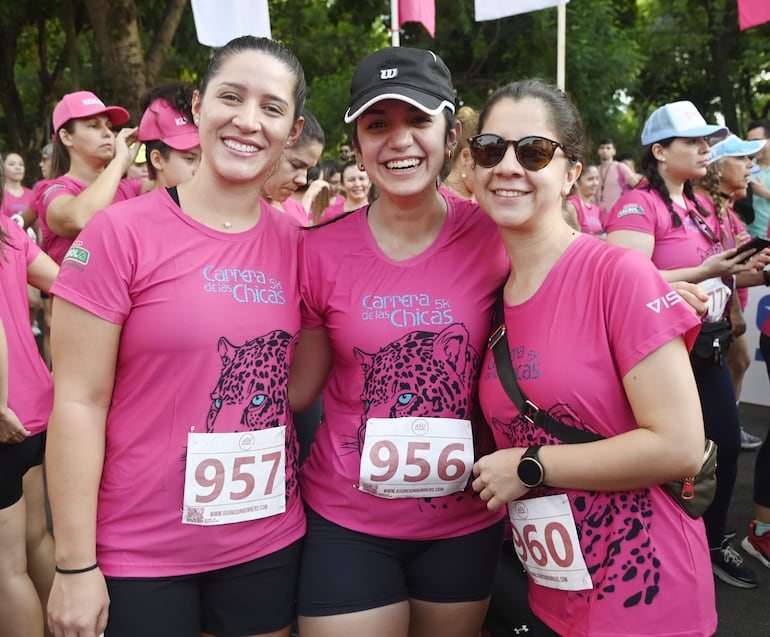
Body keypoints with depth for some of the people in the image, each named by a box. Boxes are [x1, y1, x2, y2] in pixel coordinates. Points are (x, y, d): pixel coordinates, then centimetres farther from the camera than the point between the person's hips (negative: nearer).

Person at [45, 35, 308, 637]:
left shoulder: (297, 242, 0)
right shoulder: (121, 232, -11)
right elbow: (79, 402, -11)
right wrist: (75, 565, -10)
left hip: (269, 540, 4)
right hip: (140, 552, -3)